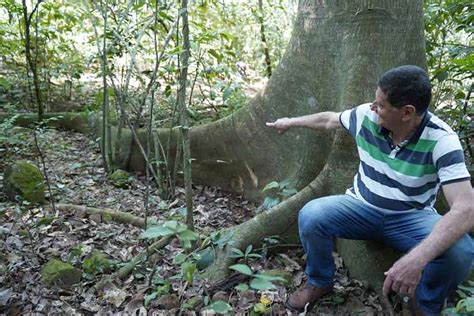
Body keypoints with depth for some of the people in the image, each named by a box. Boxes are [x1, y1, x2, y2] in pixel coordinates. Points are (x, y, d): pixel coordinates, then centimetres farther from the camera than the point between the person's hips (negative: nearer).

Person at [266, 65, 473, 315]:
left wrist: (417, 259, -49)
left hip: (412, 218, -2)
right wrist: (291, 122, 24)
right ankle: (320, 282, 6)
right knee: (310, 216, -25)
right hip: (363, 208, 2)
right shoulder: (367, 116, -14)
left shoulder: (441, 141, -25)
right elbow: (329, 120, 9)